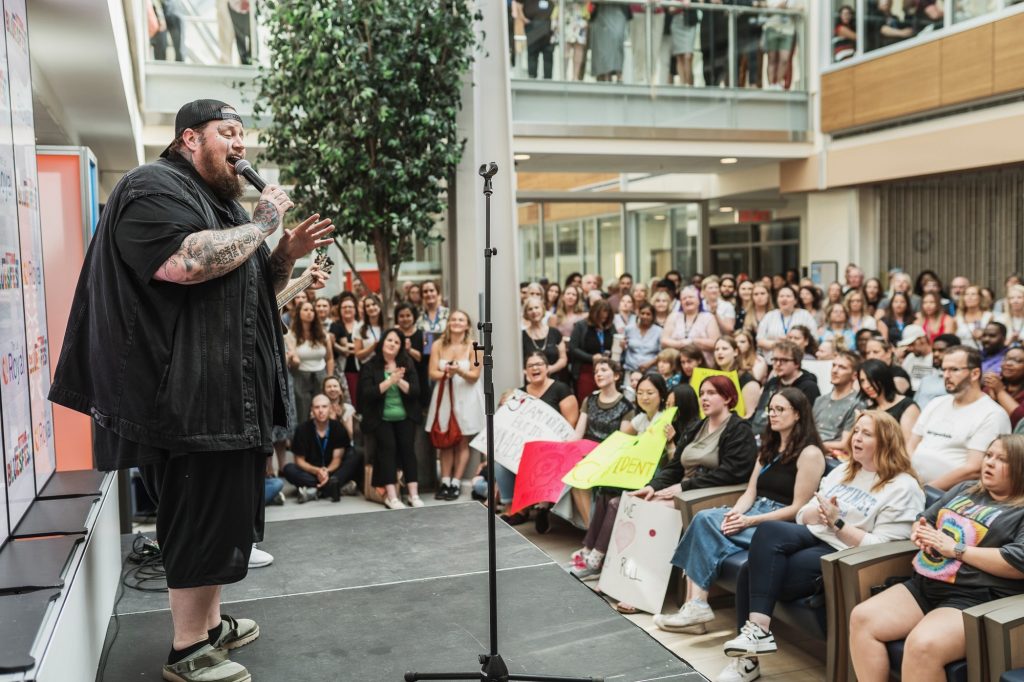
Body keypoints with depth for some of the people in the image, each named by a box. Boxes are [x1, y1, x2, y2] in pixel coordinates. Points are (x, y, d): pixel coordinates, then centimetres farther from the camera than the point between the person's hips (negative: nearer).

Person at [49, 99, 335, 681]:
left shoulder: (222, 201, 22)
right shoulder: (153, 188, -9)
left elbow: (257, 287, 25)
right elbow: (186, 261, -28)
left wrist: (288, 253, 7)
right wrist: (260, 225, -16)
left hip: (230, 393, 10)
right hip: (190, 397, -10)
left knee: (224, 514, 16)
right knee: (203, 519, -5)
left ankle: (209, 622, 31)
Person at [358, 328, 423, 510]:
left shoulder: (407, 364, 7)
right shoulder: (369, 366, 0)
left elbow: (415, 391, -1)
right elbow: (367, 394, -12)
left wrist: (400, 381, -18)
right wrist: (389, 381, -20)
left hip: (405, 417, 2)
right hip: (381, 418, -2)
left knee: (407, 447, -14)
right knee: (388, 447, -19)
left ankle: (414, 494, -12)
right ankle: (391, 497, -21)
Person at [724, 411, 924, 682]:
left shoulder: (903, 488, -4)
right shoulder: (842, 470, 19)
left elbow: (879, 549, -12)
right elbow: (803, 515, 16)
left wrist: (837, 523, -17)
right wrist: (818, 513, -6)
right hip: (813, 537, 7)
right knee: (770, 530, -25)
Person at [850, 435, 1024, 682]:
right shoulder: (965, 489, 22)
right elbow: (925, 520, 30)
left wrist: (955, 548, -13)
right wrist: (921, 532, 4)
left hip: (974, 600, -8)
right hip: (923, 585, 8)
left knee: (922, 644, -34)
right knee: (862, 618, -13)